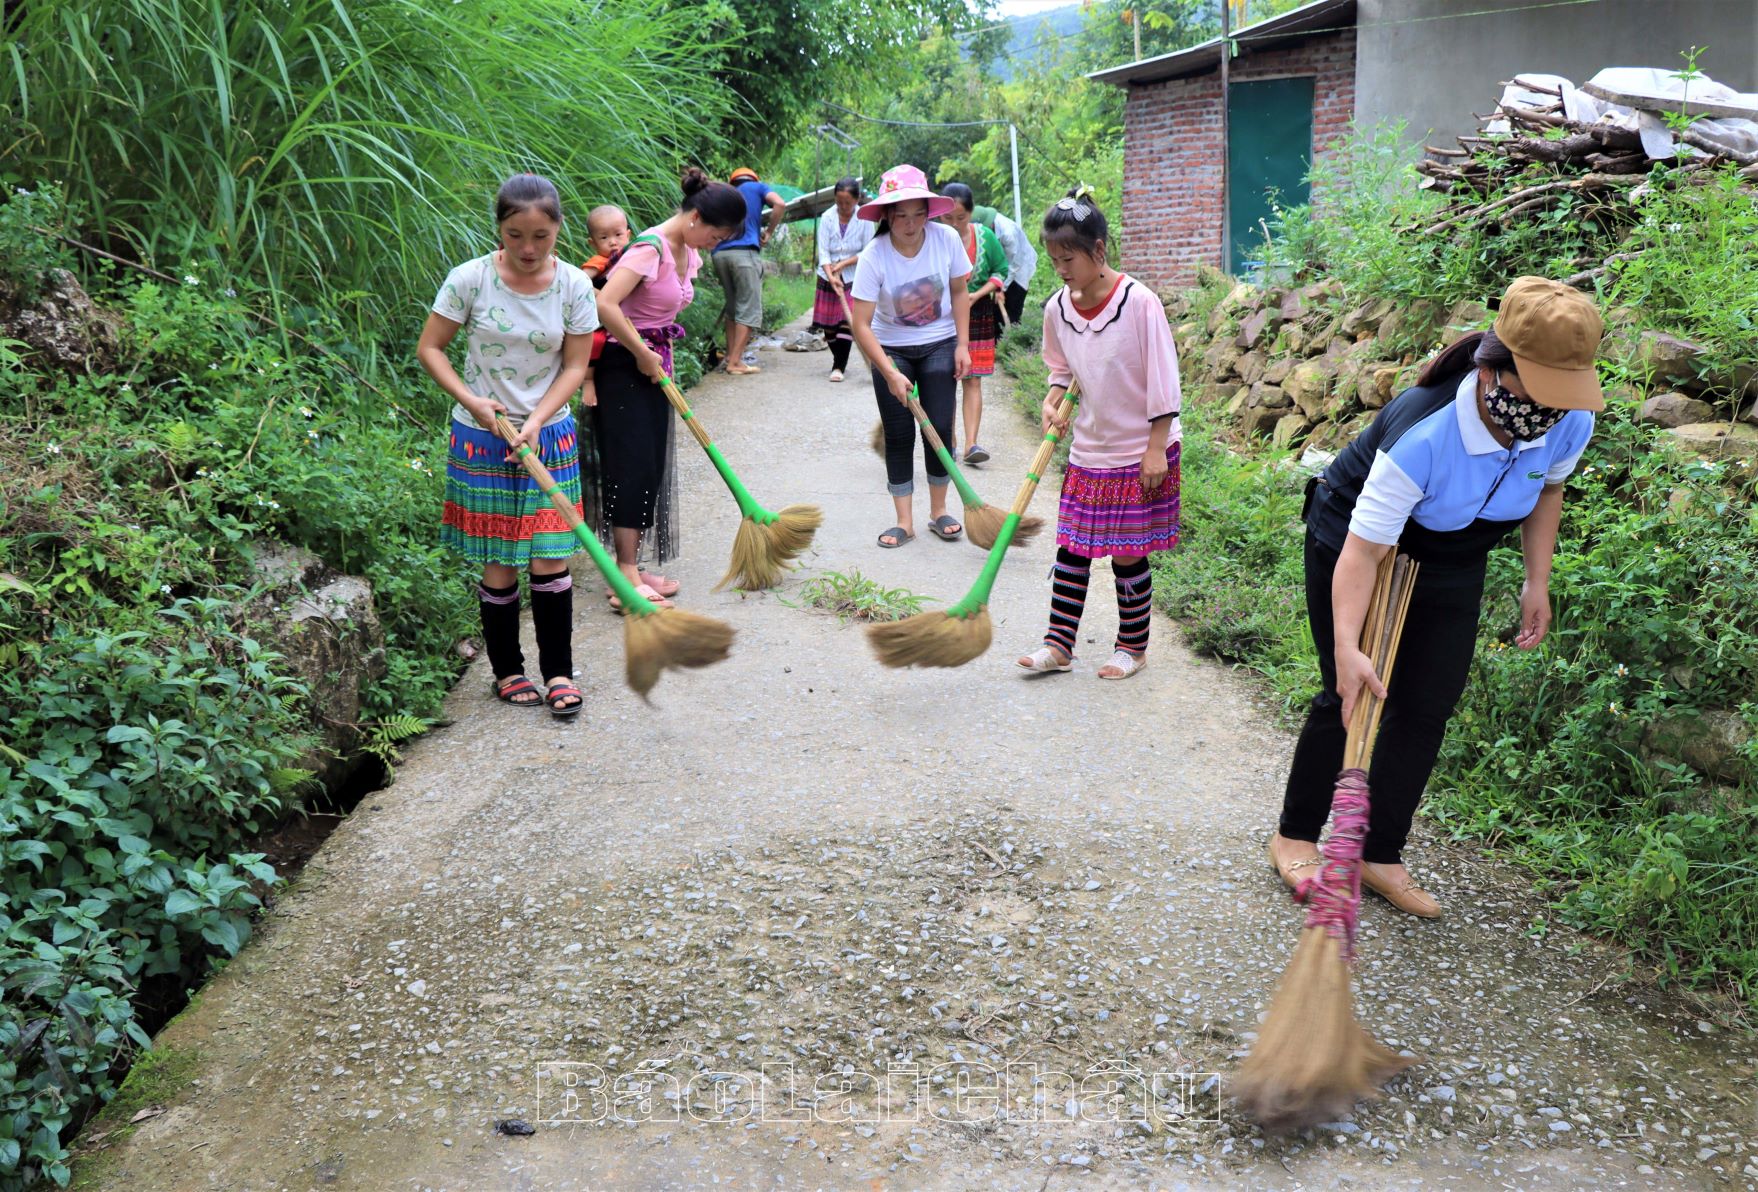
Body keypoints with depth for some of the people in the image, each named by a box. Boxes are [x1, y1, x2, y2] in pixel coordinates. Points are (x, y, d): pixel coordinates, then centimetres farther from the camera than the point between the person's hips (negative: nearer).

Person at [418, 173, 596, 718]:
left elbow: (575, 366, -1)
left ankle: (558, 671, 12)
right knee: (500, 565, 4)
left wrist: (537, 419, -14)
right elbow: (429, 348, -2)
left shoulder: (574, 286, -5)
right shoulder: (470, 279, -10)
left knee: (550, 559, -1)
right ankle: (507, 670, 20)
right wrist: (472, 400, -15)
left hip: (550, 434, 1)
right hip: (482, 438, -1)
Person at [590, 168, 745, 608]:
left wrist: (662, 355, 9)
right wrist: (643, 354, -20)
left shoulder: (689, 252, 9)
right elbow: (605, 304, -30)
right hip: (622, 366, -9)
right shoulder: (652, 247, -20)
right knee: (631, 464, -10)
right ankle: (627, 581, -7)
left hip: (652, 364, 9)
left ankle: (632, 568, 17)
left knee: (652, 467, 9)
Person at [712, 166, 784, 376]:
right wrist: (768, 232, 6)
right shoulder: (756, 187, 17)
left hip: (719, 254, 5)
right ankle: (735, 362, -9)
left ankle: (731, 356, 14)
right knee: (749, 309, -3)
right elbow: (779, 204, -1)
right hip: (745, 252, -5)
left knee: (732, 307, 17)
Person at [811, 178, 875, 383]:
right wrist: (831, 276, -24)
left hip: (853, 277, -2)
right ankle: (840, 360, 26)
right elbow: (823, 252, -9)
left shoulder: (865, 218, -9)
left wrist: (844, 263, -15)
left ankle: (838, 367, -6)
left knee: (847, 322, -11)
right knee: (828, 325, 6)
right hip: (828, 277, 2)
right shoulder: (827, 218, -6)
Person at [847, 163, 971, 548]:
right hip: (891, 349, -1)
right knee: (898, 436, 0)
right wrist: (890, 373, -28)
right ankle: (904, 521, 8)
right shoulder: (874, 257, -22)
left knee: (940, 428, -3)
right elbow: (861, 325, -23)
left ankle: (939, 512, 13)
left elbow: (959, 291, 1)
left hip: (939, 345, 1)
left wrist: (962, 344, -4)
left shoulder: (947, 239, -16)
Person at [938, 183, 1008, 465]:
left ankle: (971, 443, -5)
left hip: (978, 314, 1)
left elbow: (1001, 271, 4)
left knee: (973, 380, -3)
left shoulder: (985, 236, -3)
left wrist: (977, 295, -9)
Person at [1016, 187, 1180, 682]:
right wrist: (1053, 402, -5)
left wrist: (1156, 449, -15)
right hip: (1087, 450, 5)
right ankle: (1059, 643, 17)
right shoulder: (1058, 309, -1)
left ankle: (1133, 646, 21)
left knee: (1128, 554, 4)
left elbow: (1162, 380, -14)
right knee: (1070, 549, 7)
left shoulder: (1139, 303, -17)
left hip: (1139, 452, -5)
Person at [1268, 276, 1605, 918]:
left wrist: (1537, 581, -1)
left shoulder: (1571, 421, -22)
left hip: (1452, 563, 5)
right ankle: (1294, 835, 15)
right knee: (1350, 693, -5)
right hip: (1354, 543, -5)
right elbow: (1362, 551, -41)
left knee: (1427, 709, 2)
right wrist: (1346, 647, -51)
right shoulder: (1423, 433, -41)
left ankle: (1381, 855, 14)